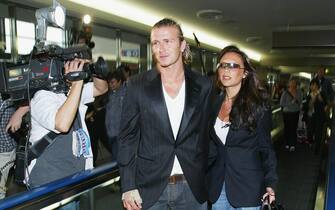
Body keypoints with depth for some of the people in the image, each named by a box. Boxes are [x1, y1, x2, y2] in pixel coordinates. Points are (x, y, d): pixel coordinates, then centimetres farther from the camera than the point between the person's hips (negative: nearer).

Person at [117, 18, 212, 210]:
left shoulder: (203, 86, 0)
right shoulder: (138, 85, -4)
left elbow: (205, 134, 5)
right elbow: (127, 137, -2)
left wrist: (204, 177, 3)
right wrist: (128, 187, -6)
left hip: (192, 188, 1)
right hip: (149, 187, -1)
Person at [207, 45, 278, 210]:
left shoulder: (258, 103, -9)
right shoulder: (214, 102, 3)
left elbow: (265, 146, -4)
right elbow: (211, 144, 10)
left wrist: (270, 184, -9)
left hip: (248, 187, -4)